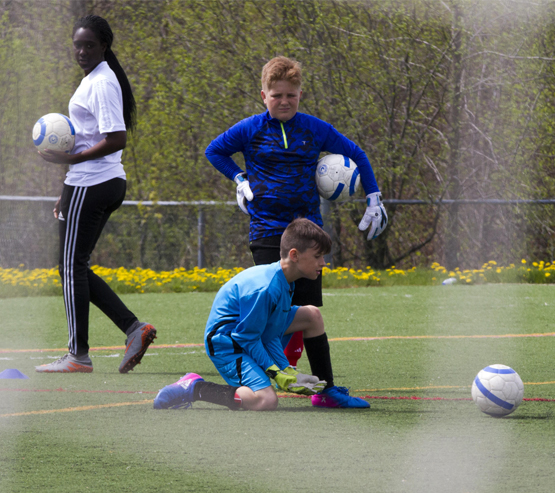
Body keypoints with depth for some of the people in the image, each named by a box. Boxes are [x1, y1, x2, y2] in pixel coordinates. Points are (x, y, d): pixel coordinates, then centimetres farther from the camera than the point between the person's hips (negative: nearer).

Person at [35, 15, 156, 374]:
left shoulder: (103, 83, -14)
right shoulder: (94, 80, 17)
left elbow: (117, 140, -22)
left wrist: (70, 158, -22)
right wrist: (69, 195, 23)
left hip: (91, 185, -10)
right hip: (105, 184, 10)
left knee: (72, 266, -4)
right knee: (76, 267, 12)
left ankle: (79, 355, 0)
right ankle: (134, 328, 5)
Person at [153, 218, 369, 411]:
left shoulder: (284, 281, 2)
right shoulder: (265, 289, -29)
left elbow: (271, 335, 5)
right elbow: (247, 337, -23)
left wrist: (288, 372, -4)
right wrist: (277, 374, -18)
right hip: (226, 342, -10)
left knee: (312, 315, 9)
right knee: (265, 400, -29)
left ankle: (326, 393, 18)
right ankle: (194, 388, -15)